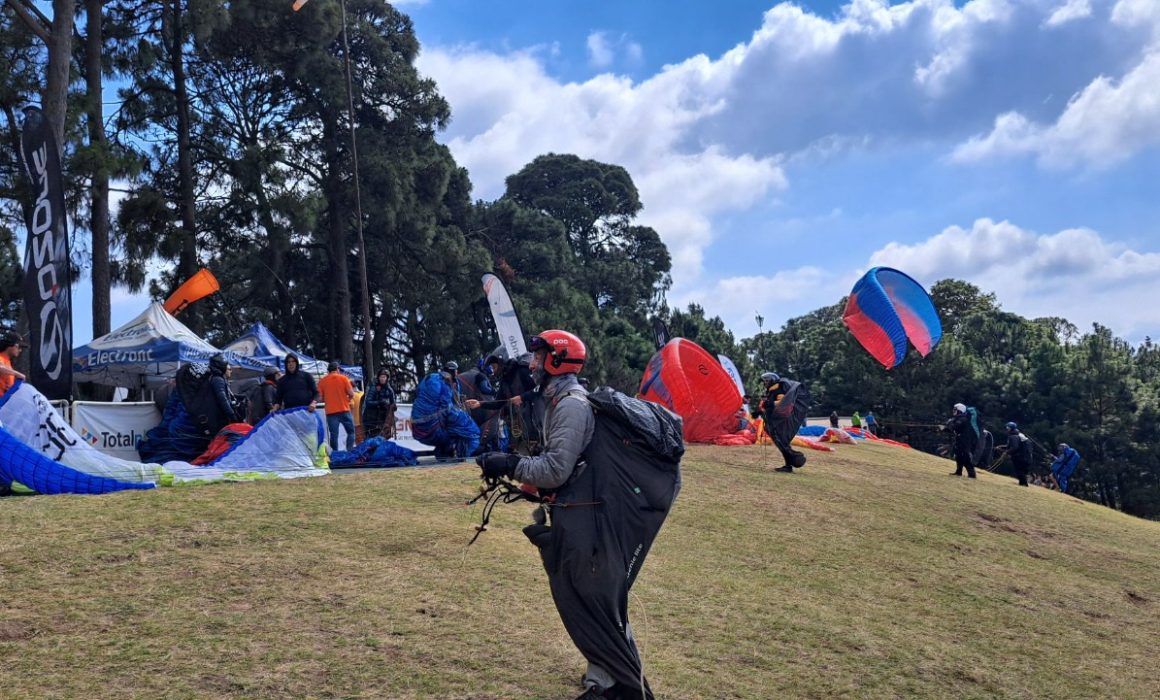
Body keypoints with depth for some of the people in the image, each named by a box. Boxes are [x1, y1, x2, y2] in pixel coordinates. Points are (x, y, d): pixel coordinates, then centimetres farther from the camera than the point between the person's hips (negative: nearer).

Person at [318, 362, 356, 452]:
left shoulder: (322, 381, 3)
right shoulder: (343, 378, -1)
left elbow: (320, 398, 2)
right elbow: (351, 394, -6)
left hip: (330, 411, 2)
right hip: (344, 410, -2)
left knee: (334, 434, 3)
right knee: (351, 432, 8)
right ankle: (350, 451, -1)